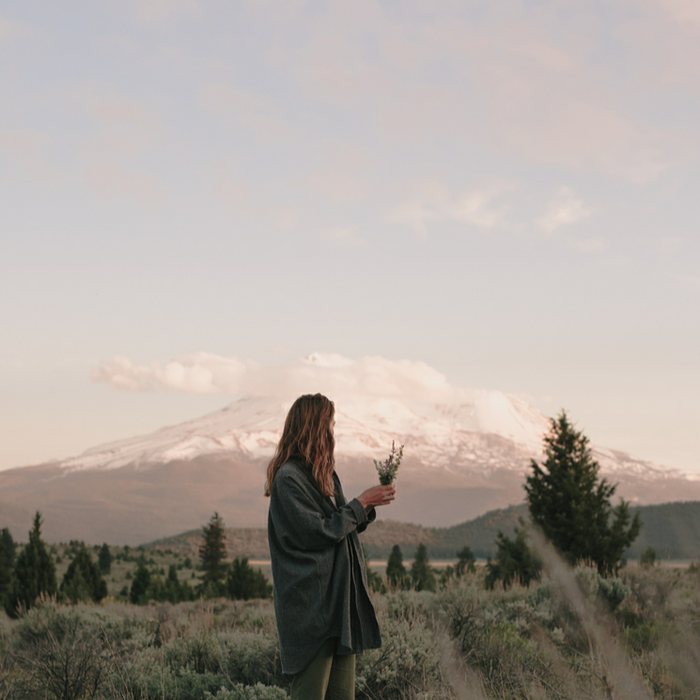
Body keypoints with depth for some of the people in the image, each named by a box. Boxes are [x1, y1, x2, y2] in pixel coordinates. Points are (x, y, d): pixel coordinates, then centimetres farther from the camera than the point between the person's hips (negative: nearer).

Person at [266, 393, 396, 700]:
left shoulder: (326, 475, 17)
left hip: (341, 599, 9)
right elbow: (317, 533, -16)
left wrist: (367, 507, 6)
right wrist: (360, 504, -7)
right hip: (310, 604, -9)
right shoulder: (288, 478, -12)